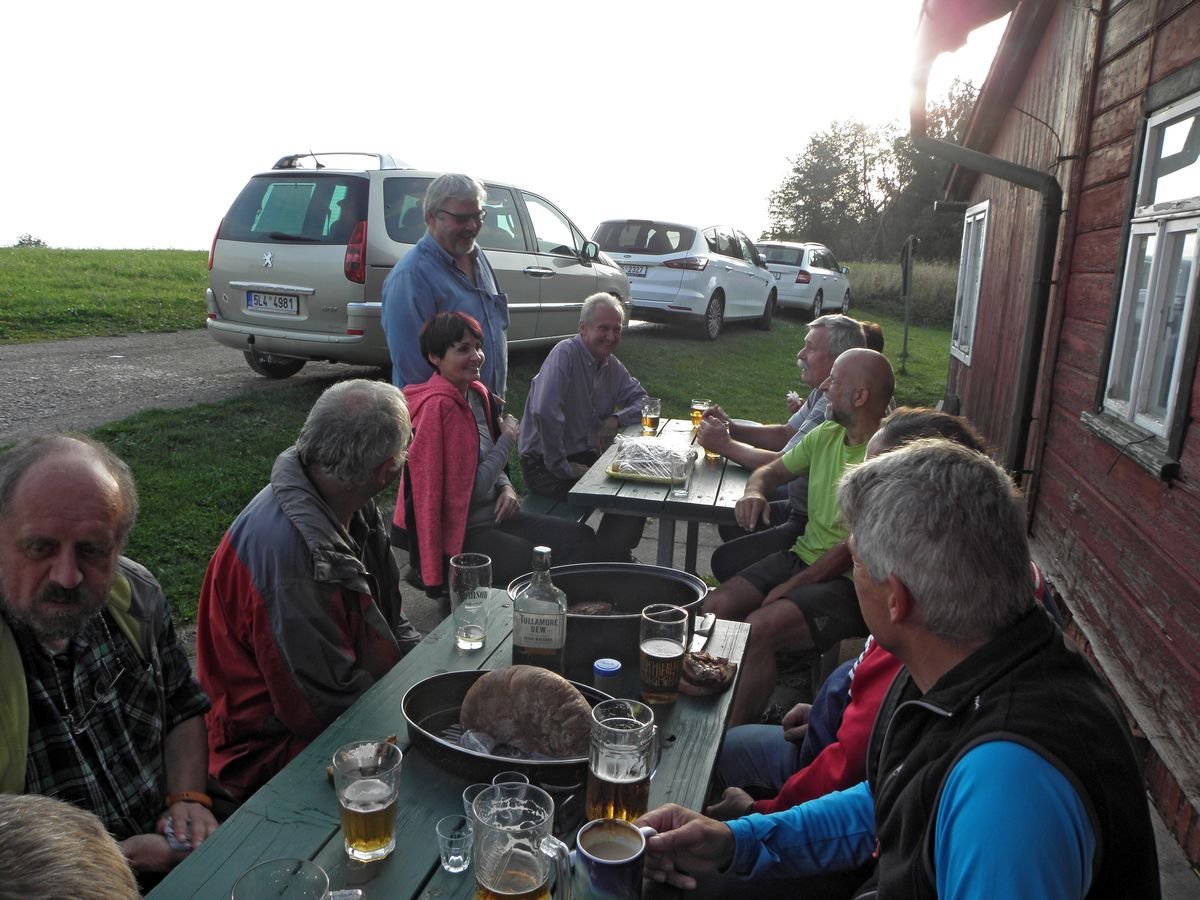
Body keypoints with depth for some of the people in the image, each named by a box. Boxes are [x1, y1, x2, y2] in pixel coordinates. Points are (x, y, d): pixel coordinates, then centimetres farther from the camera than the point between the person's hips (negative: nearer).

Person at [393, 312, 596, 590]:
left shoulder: (477, 394, 8)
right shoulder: (438, 407, -20)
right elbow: (470, 489, -19)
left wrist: (506, 487, -3)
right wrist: (508, 439, -9)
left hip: (493, 515, 9)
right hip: (457, 536, -9)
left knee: (583, 538, -3)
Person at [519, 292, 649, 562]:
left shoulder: (612, 366, 9)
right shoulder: (565, 354, -18)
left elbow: (641, 399, 16)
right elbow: (544, 412, -31)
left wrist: (617, 419, -6)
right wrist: (561, 467, -25)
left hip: (584, 457, 9)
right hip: (544, 466, -8)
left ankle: (618, 555, 12)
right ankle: (603, 562, 0)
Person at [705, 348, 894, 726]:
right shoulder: (826, 435, 8)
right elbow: (772, 470, 21)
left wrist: (792, 585, -16)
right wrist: (755, 491, -4)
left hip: (848, 581, -7)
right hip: (801, 555, 8)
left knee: (759, 627, -28)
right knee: (714, 607, -12)